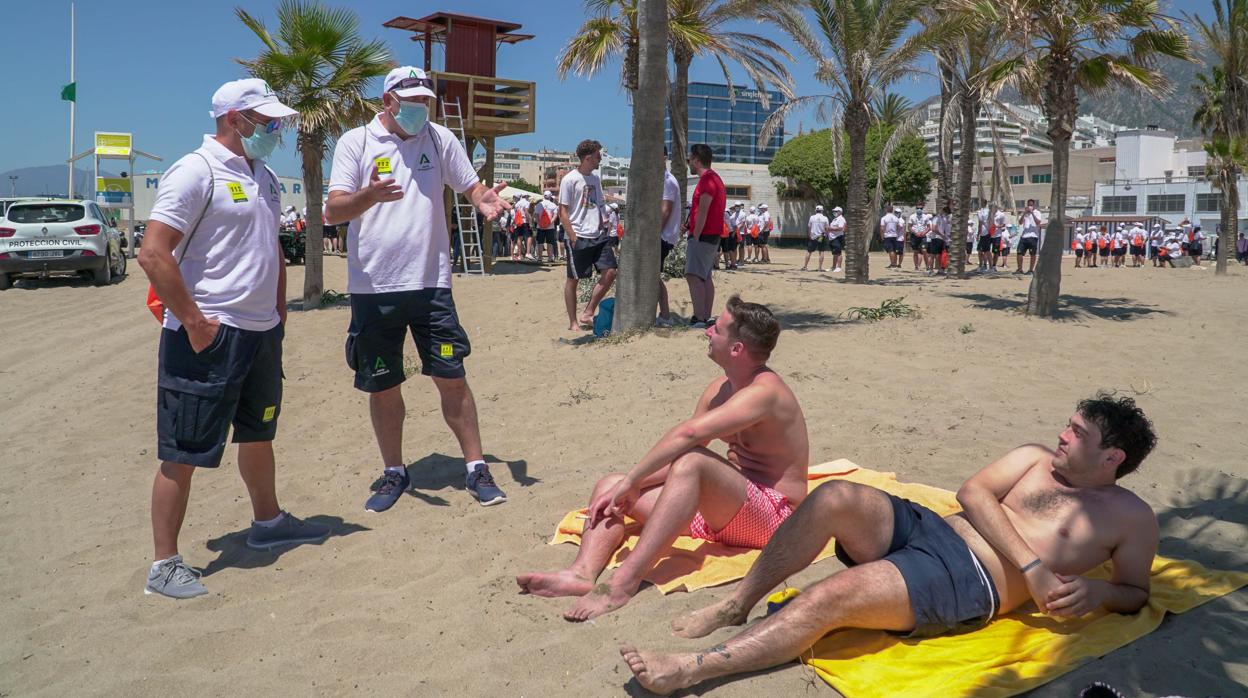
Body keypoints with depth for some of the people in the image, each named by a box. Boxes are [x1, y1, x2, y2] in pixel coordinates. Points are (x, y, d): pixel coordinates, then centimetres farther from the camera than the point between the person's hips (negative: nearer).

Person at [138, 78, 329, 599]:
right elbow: (153, 254, -18)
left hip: (261, 332, 9)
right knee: (182, 453, -1)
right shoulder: (196, 172, -12)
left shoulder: (264, 177, 15)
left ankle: (268, 522, 39)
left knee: (259, 433, 21)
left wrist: (279, 313, 16)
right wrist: (194, 321, -19)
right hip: (208, 337, -9)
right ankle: (164, 564, 8)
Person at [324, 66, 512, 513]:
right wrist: (369, 194, -30)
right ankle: (394, 472, 26)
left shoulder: (440, 139, 6)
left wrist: (485, 200, -12)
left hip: (430, 282, 1)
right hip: (372, 287, 0)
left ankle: (475, 467, 13)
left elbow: (470, 186, 13)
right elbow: (333, 211, -8)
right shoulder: (355, 142, 0)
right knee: (382, 387, 9)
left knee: (451, 378, 1)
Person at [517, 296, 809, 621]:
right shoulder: (720, 389, 11)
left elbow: (688, 434, -32)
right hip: (723, 512, 9)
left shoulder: (765, 392, -18)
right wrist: (629, 486, -9)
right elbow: (678, 452, 6)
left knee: (693, 463, -37)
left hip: (772, 517, -9)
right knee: (609, 485, -2)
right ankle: (582, 573, -29)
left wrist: (631, 481, -28)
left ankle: (624, 583, -42)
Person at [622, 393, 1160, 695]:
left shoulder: (1130, 517, 13)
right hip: (925, 527, 5)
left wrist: (1096, 591, -9)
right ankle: (737, 605, -13)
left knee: (831, 597, -29)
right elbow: (972, 493, 7)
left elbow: (1136, 594, 15)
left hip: (970, 583, -5)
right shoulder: (1035, 459, 22)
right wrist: (1031, 565, -6)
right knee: (836, 496, -26)